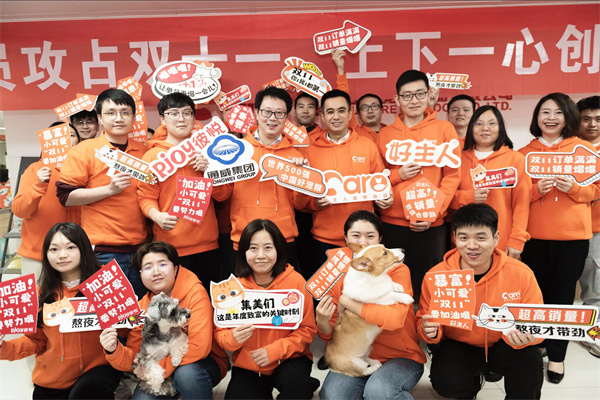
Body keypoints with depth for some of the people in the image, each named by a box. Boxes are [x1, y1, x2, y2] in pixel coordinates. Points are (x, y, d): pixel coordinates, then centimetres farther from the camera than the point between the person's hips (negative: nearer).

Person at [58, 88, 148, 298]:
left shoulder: (142, 151, 10)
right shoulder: (85, 150, -3)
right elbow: (66, 196, -7)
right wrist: (109, 189, -16)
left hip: (139, 248, 5)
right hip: (103, 252, -4)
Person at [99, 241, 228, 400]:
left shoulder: (195, 293, -19)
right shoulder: (142, 308, -3)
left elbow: (200, 346, -27)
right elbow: (133, 358, -3)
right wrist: (114, 350, -25)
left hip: (205, 363, -4)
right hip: (165, 372, 5)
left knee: (186, 373, -34)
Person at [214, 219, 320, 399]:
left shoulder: (296, 281, -11)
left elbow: (307, 329, -8)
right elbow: (220, 331, 0)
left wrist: (274, 350, -20)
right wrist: (233, 338, -23)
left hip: (288, 358, -2)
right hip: (247, 364, 3)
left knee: (294, 381, -31)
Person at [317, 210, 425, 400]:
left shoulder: (397, 270, -10)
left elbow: (394, 318, -28)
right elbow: (329, 335, 2)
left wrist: (347, 302, -21)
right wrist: (322, 322, -21)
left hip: (401, 356, -3)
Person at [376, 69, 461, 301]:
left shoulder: (444, 129, 4)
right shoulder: (385, 134, 9)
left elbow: (452, 175, -1)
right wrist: (398, 175, -10)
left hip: (431, 224, -1)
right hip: (392, 222, 2)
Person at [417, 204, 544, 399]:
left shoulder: (521, 274, -17)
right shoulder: (436, 276, -17)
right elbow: (423, 321, -4)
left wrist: (523, 337, -32)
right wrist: (430, 331, -29)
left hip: (503, 345, 0)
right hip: (458, 347, 1)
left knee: (530, 364, -31)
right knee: (446, 382, -27)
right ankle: (471, 384, 14)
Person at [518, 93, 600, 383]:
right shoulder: (524, 153, 7)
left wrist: (573, 188, -13)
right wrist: (536, 189, -13)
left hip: (573, 236, -1)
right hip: (533, 235, 1)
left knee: (562, 295, 3)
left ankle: (557, 355, 16)